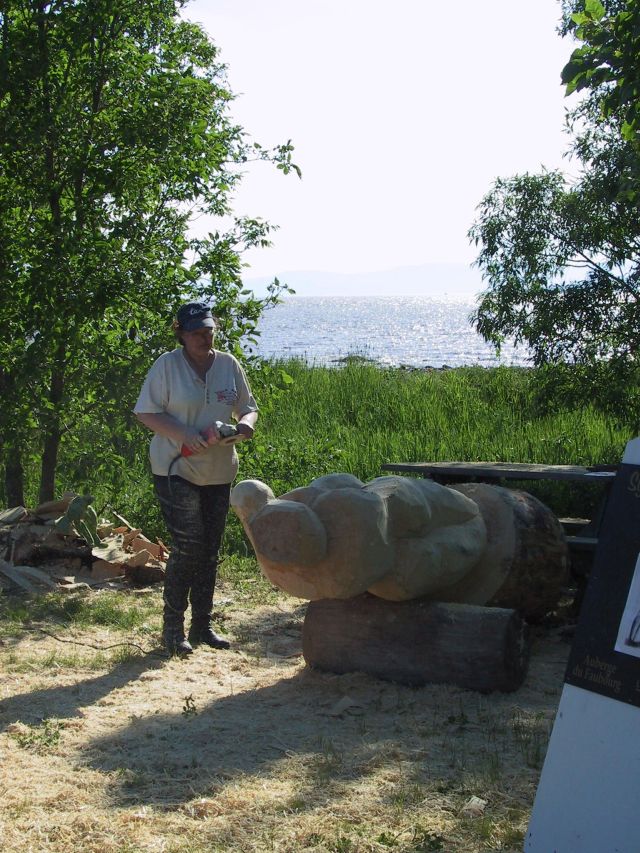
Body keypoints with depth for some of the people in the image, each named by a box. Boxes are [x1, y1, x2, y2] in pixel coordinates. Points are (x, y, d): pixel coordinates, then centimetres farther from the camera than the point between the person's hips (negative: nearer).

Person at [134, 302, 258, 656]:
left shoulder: (228, 365, 6)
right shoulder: (167, 365, -7)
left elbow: (248, 408, 14)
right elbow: (146, 413, -10)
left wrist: (245, 424, -10)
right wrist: (185, 435, -23)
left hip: (219, 473, 5)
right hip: (177, 470, -5)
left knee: (209, 551, 11)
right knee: (187, 547, -11)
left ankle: (202, 625, 22)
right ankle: (172, 627, 1)